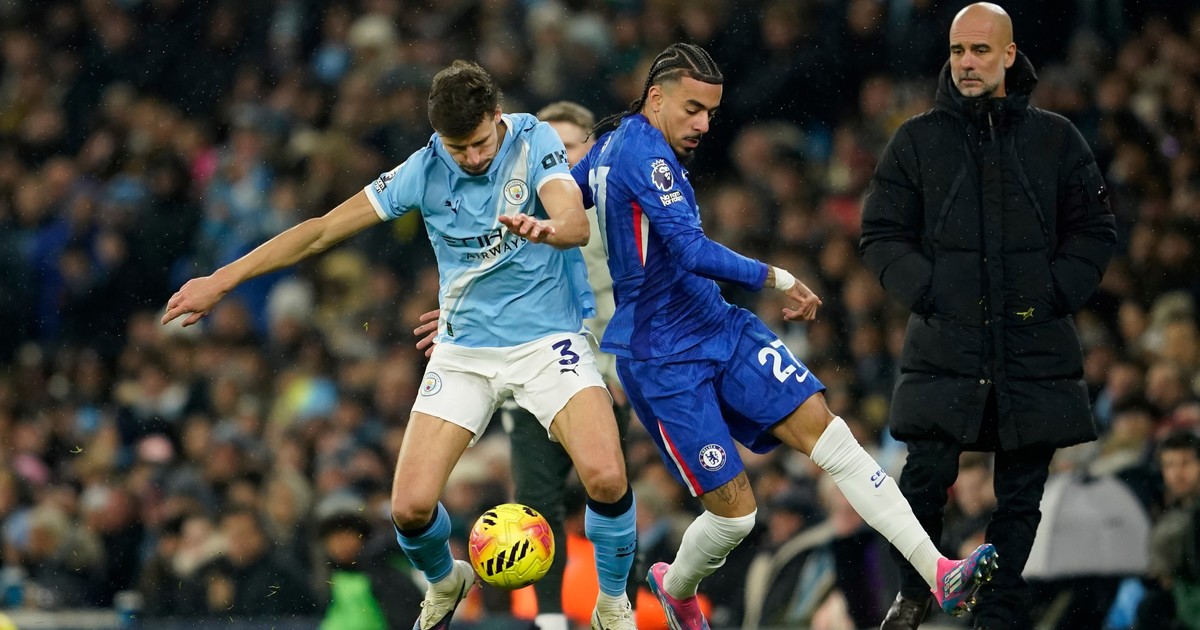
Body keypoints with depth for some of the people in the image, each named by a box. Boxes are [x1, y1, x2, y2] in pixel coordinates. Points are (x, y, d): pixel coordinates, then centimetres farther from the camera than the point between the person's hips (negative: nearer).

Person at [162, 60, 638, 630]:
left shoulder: (534, 143, -12)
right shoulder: (425, 170, -7)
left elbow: (577, 224, -29)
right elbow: (323, 230, -2)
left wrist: (549, 228, -54)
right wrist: (222, 280, -3)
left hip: (547, 339, -2)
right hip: (463, 350, 2)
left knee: (606, 477, -25)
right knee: (410, 507, -10)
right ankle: (445, 583, 25)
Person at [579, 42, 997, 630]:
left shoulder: (610, 146, 10)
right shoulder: (644, 152, -19)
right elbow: (691, 251, -27)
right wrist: (776, 278, -25)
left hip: (721, 328, 10)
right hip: (664, 361, -9)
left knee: (826, 431, -9)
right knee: (734, 511, -7)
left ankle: (939, 574, -20)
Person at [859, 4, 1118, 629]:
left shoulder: (1055, 138, 8)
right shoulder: (917, 140, 6)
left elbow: (1094, 231, 12)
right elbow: (881, 235, 9)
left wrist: (1056, 294, -2)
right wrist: (926, 291, -5)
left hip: (1034, 348, 1)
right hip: (943, 348, -1)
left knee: (1021, 494, 4)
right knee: (925, 479, -9)